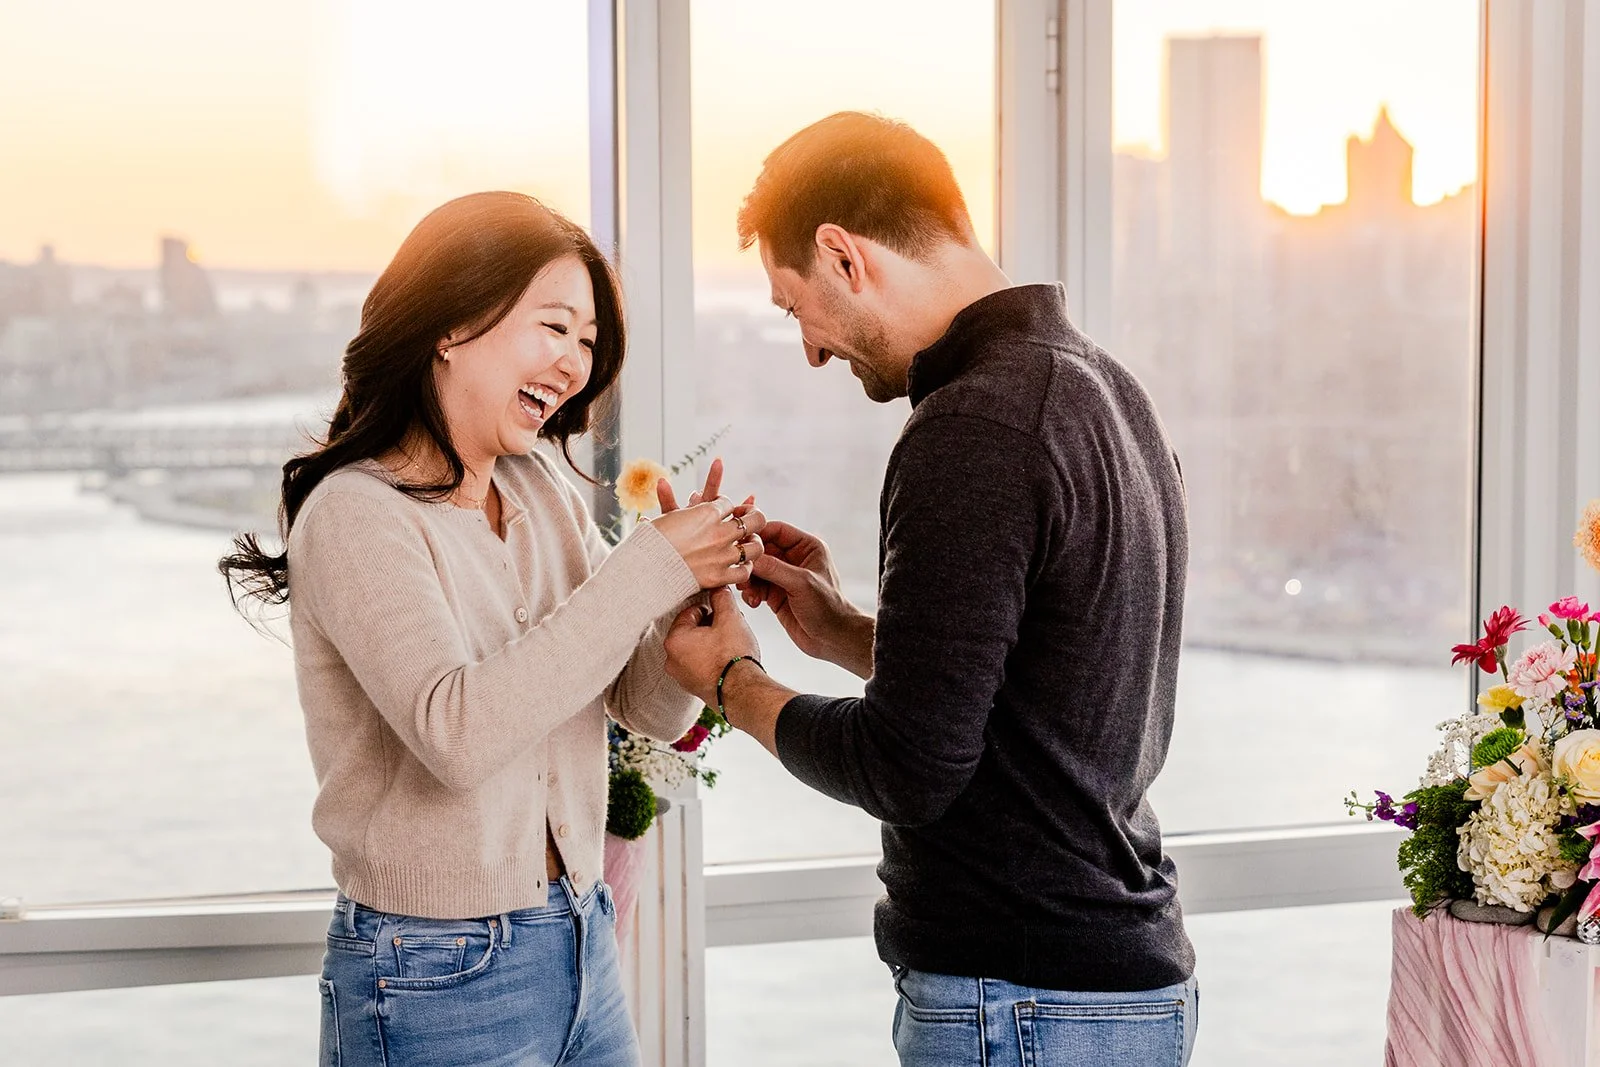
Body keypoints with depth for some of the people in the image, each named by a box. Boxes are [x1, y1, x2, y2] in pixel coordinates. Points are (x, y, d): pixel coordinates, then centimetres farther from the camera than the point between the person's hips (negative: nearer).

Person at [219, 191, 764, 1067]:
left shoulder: (543, 494, 5)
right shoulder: (356, 515, -15)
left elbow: (653, 710, 5)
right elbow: (458, 733, -28)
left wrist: (702, 582, -14)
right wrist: (646, 569, -25)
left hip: (579, 949, 6)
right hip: (437, 987, -6)